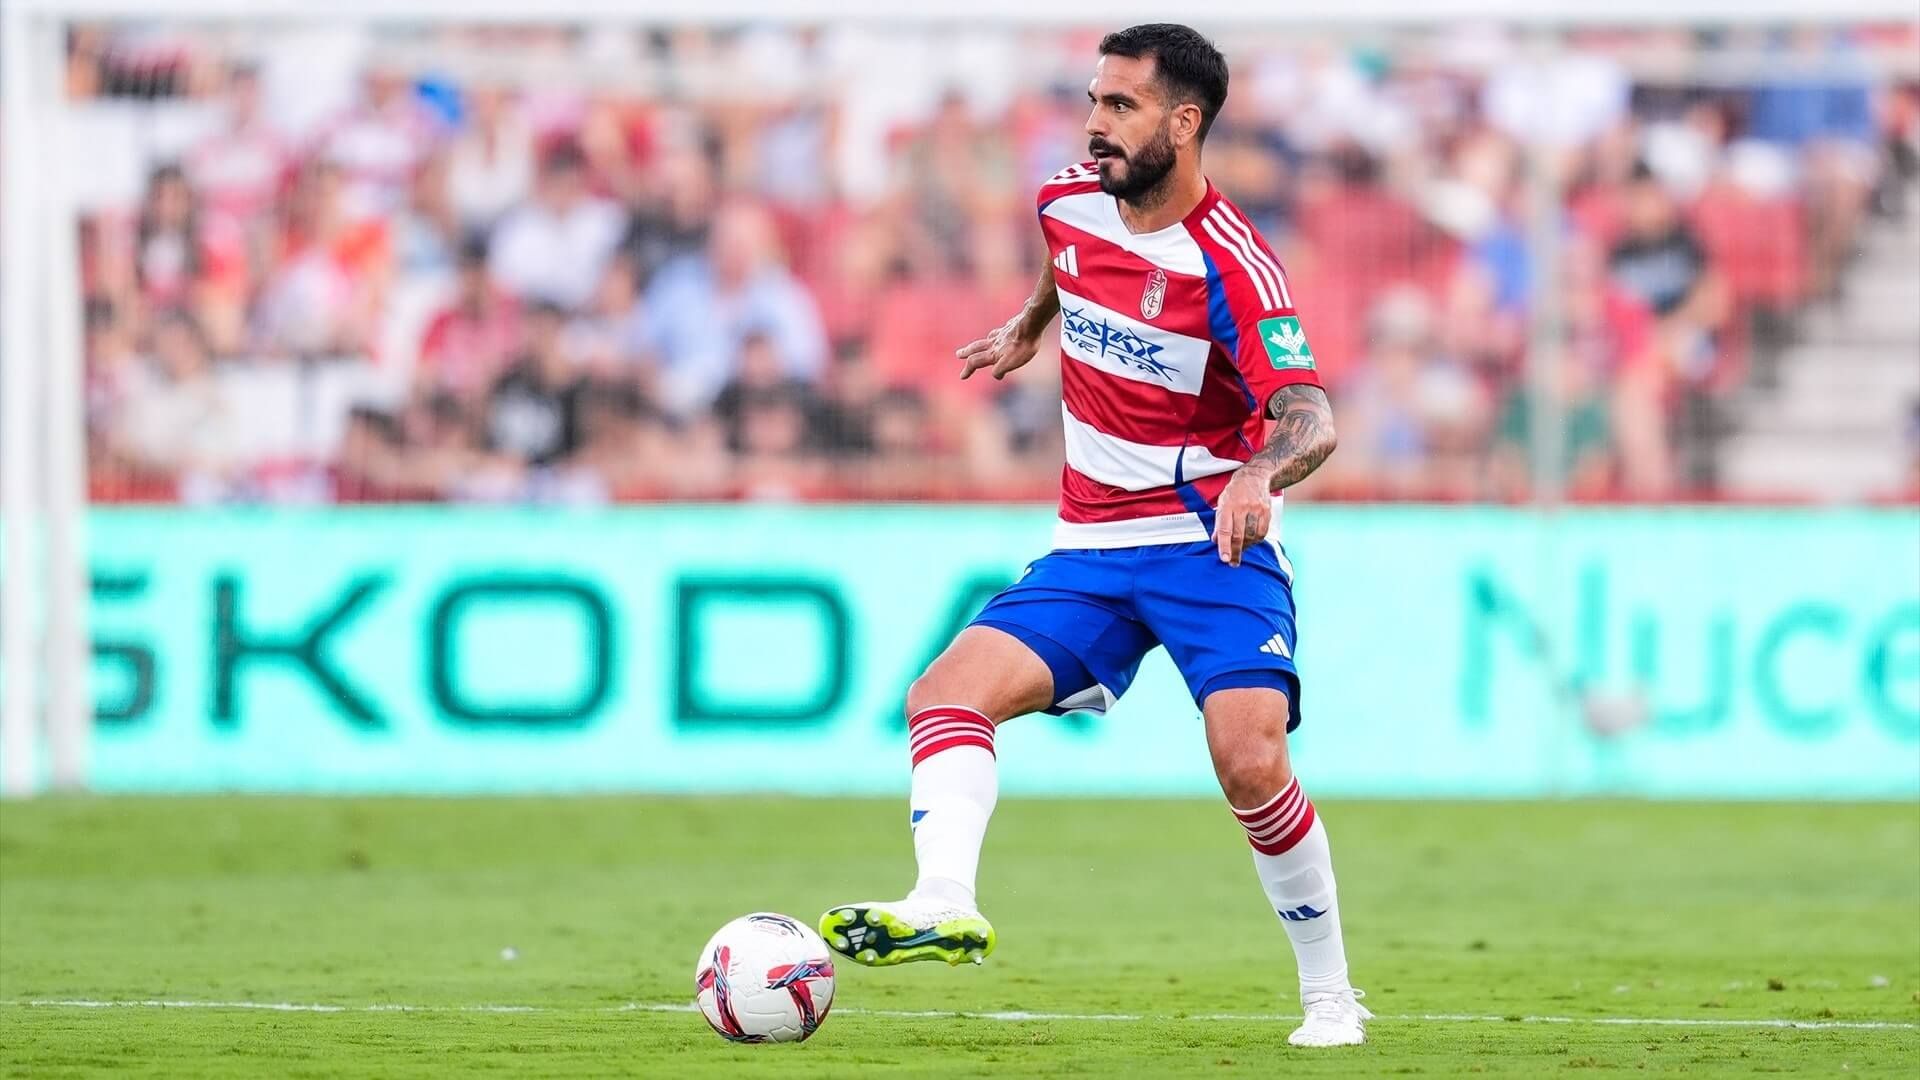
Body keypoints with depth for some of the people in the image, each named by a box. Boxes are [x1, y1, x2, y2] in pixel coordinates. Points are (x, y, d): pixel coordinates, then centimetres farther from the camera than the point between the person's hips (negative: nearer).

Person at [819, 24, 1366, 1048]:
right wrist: (1025, 327, 36)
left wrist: (1260, 473, -44)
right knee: (946, 695, -17)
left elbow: (1312, 415, -25)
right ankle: (944, 904, -36)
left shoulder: (1230, 262, -17)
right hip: (1088, 547, 6)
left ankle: (1330, 995, -5)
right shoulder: (1070, 201, 2)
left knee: (1250, 761, -22)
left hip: (1208, 543, -6)